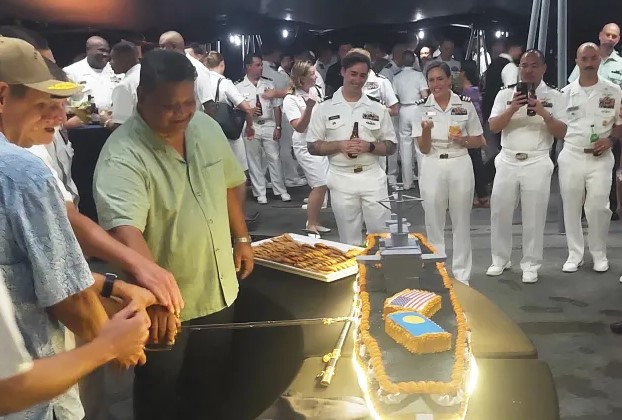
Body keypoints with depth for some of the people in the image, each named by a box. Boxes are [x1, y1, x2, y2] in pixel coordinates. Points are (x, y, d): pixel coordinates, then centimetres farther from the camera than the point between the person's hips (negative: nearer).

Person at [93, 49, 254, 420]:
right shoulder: (123, 156, -25)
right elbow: (125, 230, -39)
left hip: (219, 289, 6)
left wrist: (242, 238, 12)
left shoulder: (207, 127, -3)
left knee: (210, 387, 24)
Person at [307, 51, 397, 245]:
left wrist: (369, 146, -13)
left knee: (382, 234, 4)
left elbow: (391, 147, 7)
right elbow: (312, 147, 2)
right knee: (349, 238, 9)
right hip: (342, 180, -1)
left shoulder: (378, 109, 4)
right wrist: (339, 145, -15)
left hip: (373, 178, 1)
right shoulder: (324, 108, 1)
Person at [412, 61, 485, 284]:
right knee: (433, 222, 8)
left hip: (460, 165, 0)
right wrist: (426, 130, -23)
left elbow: (478, 141, 6)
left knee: (461, 221, 8)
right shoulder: (422, 108, -1)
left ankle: (461, 275, 21)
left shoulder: (465, 104, -1)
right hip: (432, 168, 0)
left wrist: (463, 140, -14)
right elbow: (424, 149, -4)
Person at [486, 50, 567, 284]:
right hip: (508, 161, 2)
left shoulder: (554, 96, 3)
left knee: (534, 216, 3)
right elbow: (493, 127, -2)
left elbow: (562, 133, -3)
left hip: (537, 163, -1)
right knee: (500, 212, 6)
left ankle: (531, 265, 14)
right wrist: (513, 109, -17)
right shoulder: (505, 94, 6)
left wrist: (543, 112, -16)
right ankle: (500, 259, 22)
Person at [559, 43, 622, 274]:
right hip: (571, 157, 2)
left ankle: (599, 254, 17)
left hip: (600, 158, -1)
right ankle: (575, 255, 18)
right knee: (571, 207, 6)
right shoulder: (566, 93, 4)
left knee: (598, 207, -2)